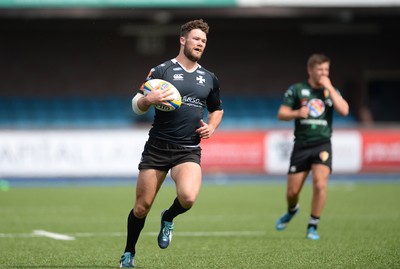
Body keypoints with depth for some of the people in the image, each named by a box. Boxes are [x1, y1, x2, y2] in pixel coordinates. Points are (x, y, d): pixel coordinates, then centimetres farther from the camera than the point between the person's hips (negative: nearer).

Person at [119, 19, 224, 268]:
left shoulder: (209, 79, 12)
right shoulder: (161, 71, 0)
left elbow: (217, 109, 27)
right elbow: (136, 105, 1)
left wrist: (211, 127, 5)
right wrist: (148, 100, -22)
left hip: (189, 151, 2)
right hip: (157, 148, -2)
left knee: (188, 197, -25)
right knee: (142, 206, 0)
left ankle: (168, 219, 10)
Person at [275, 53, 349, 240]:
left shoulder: (331, 91, 7)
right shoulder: (296, 90, 3)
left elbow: (344, 111, -10)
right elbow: (281, 114, 2)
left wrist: (329, 88, -11)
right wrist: (297, 113, -18)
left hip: (322, 145, 0)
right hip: (301, 145, 0)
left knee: (320, 184, -19)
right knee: (292, 192, 3)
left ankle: (313, 227, -5)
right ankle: (292, 211, 39)